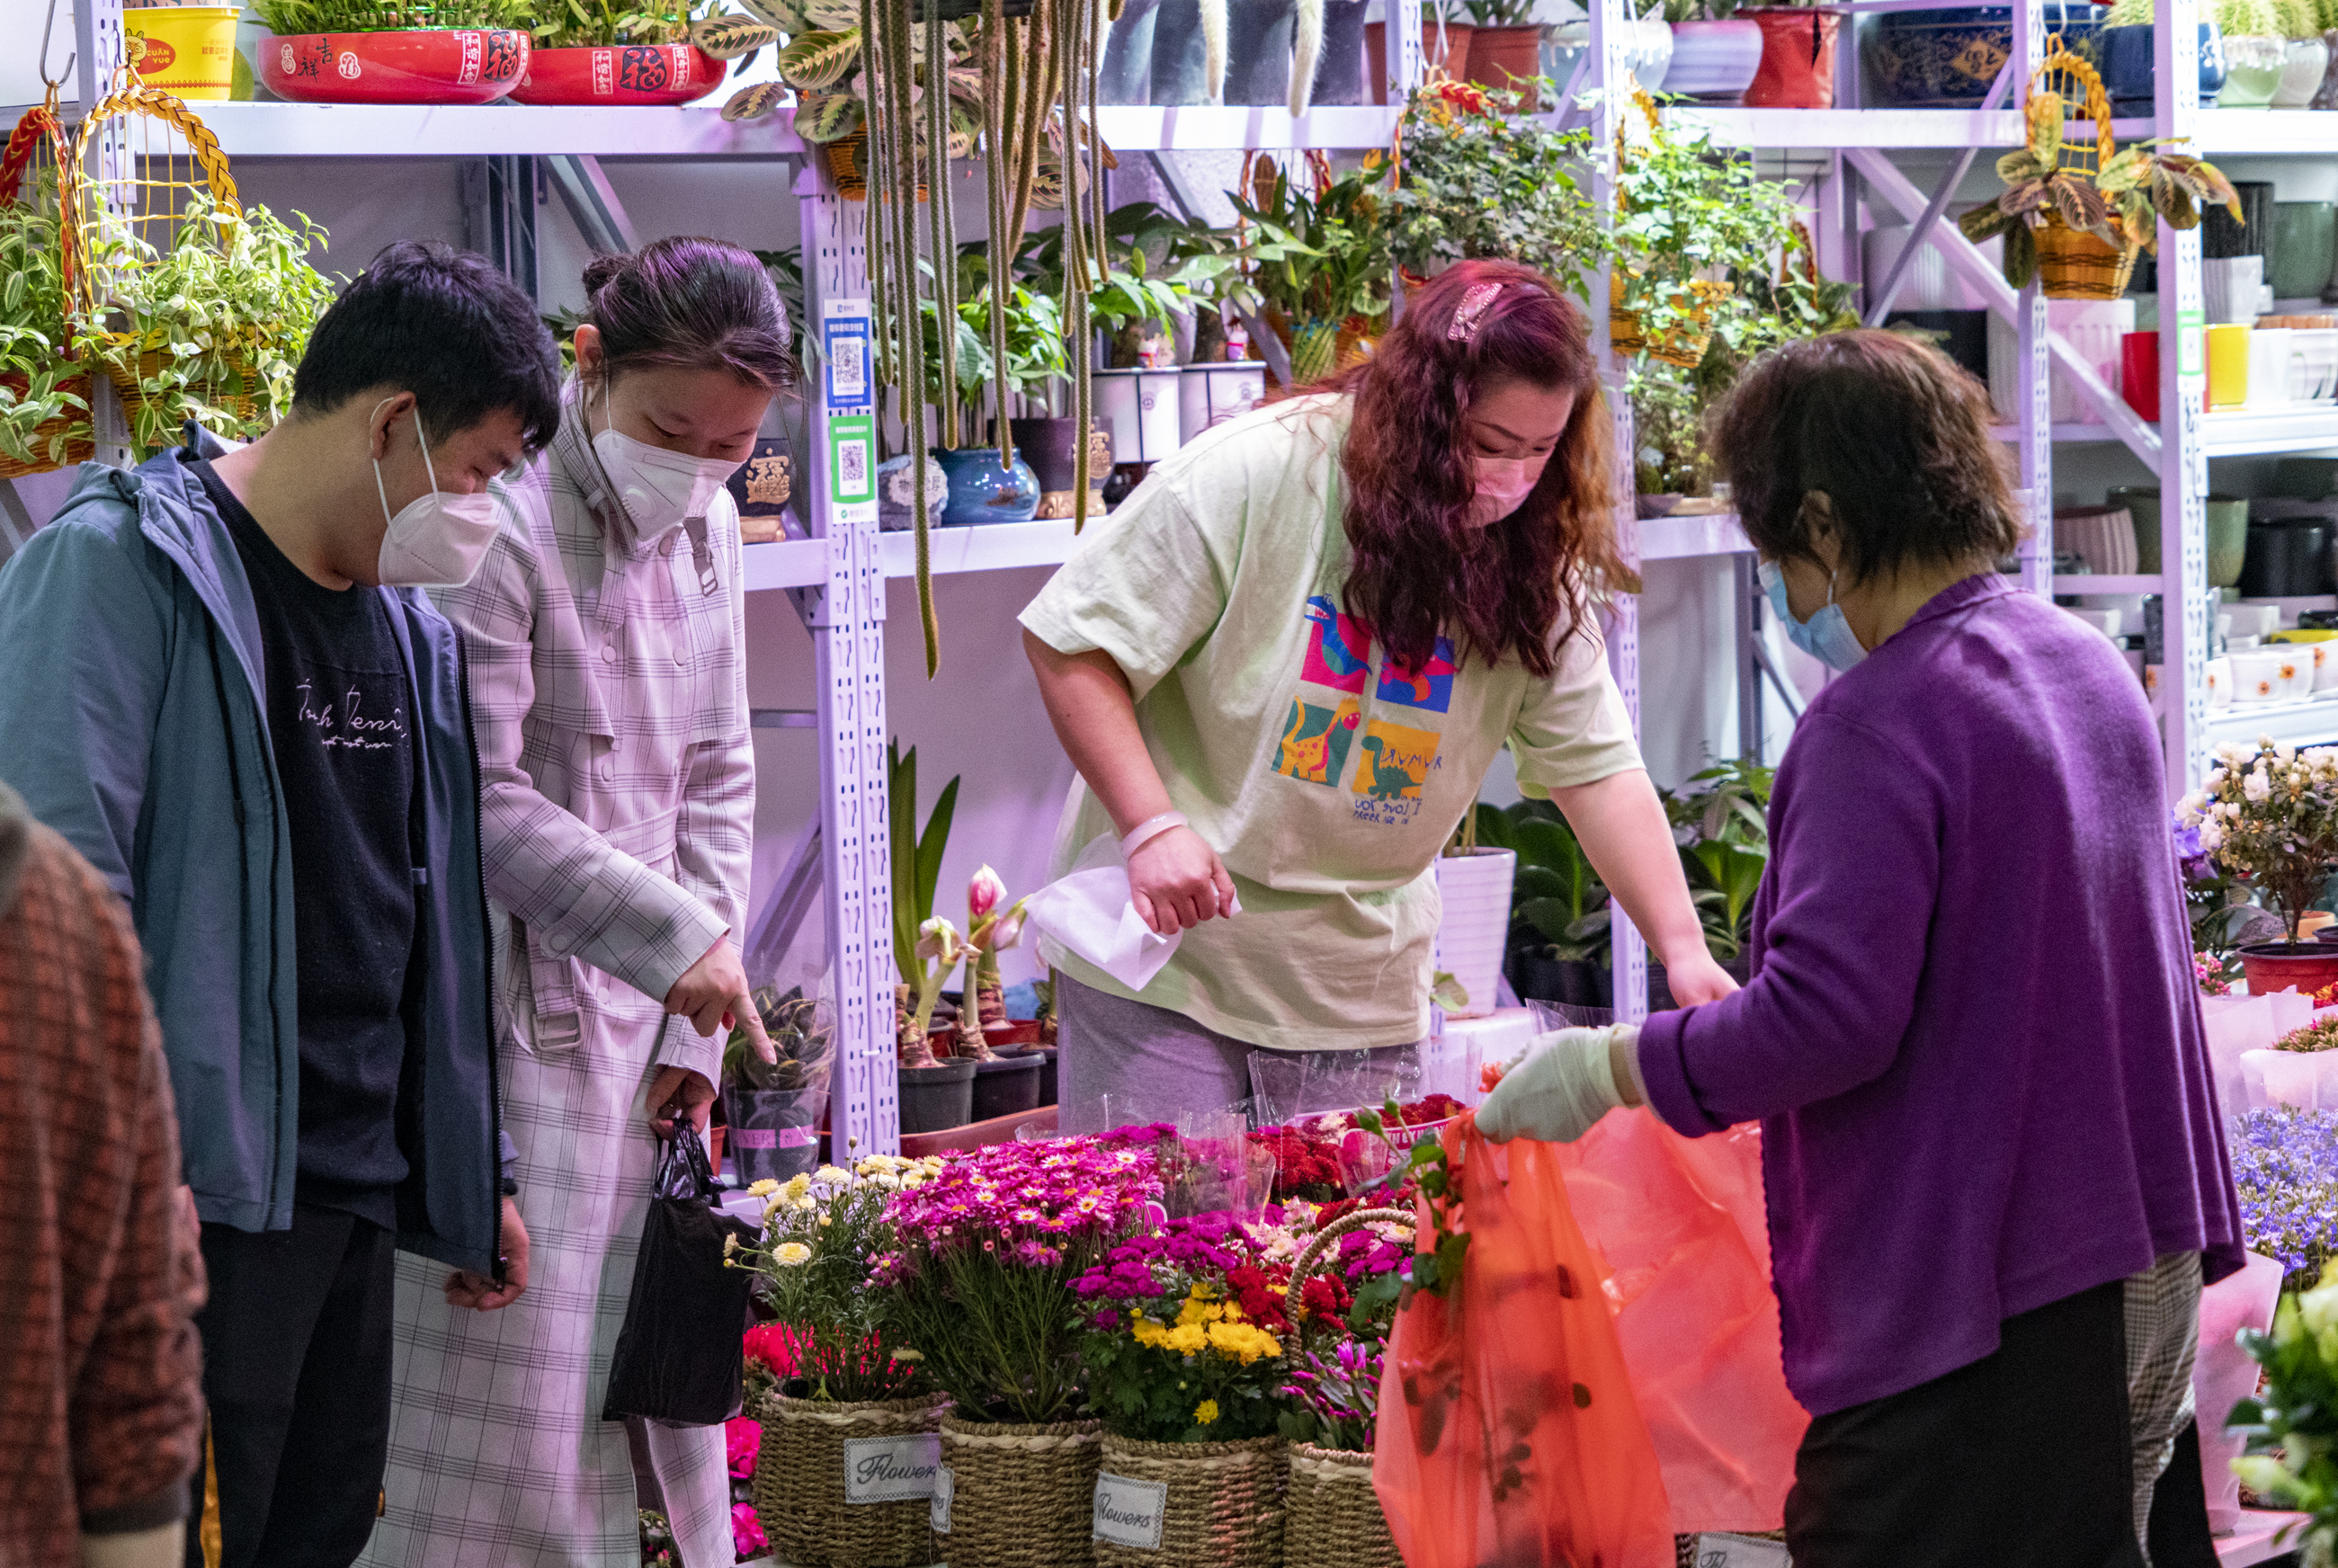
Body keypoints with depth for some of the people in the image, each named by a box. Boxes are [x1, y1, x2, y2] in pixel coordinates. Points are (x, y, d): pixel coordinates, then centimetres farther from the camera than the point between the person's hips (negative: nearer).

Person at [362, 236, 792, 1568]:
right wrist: (675, 935, -13)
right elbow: (478, 801, -16)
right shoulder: (502, 529, -16)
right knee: (514, 1381, -6)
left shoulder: (707, 532, 10)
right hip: (518, 1019, -7)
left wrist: (695, 1036, 9)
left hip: (643, 1011, 8)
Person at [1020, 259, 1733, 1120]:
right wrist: (1153, 827, -20)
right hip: (1167, 954, -4)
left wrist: (1683, 949, -11)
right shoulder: (1255, 475, -16)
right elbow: (1071, 644, -12)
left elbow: (1598, 765, 0)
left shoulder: (1532, 562, -2)